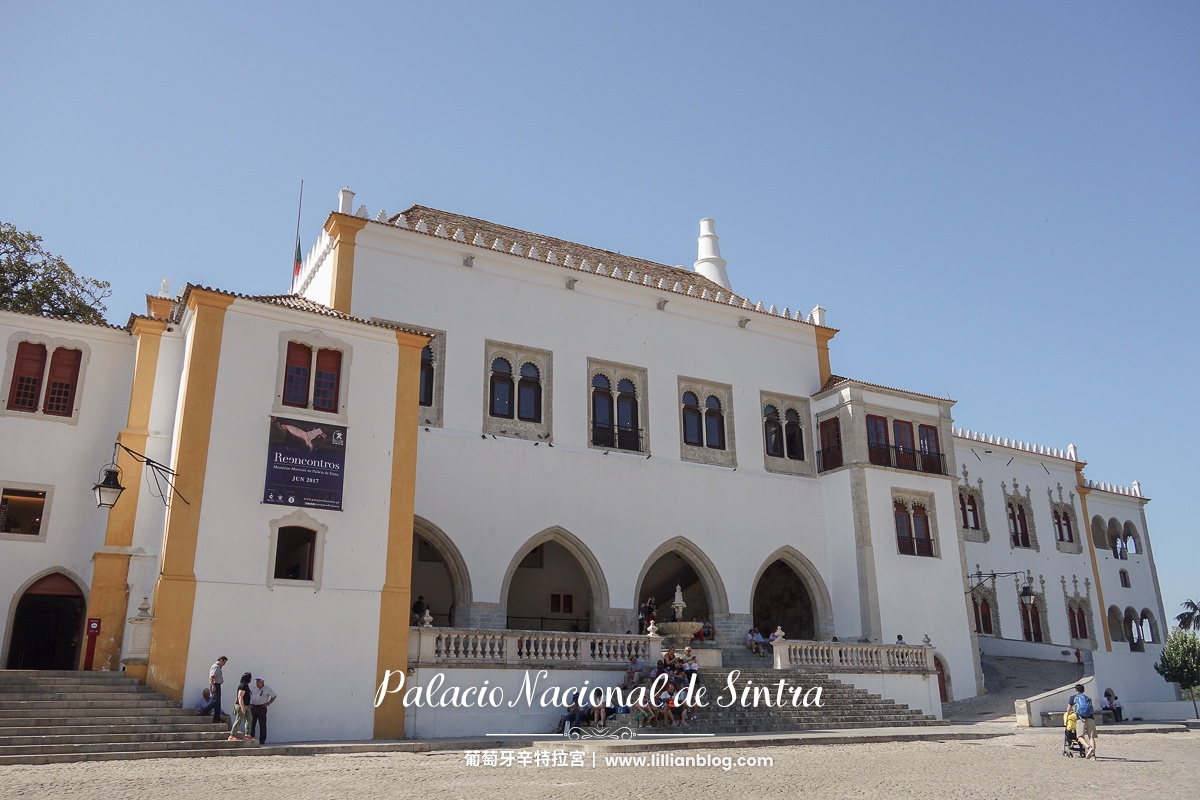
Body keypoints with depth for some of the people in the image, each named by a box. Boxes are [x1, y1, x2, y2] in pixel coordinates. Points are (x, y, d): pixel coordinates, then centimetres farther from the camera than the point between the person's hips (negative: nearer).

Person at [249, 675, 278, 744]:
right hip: (253, 707, 2)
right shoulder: (252, 688, 9)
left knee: (262, 724, -1)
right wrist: (249, 703, 4)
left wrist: (268, 703, -1)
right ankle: (251, 739, 9)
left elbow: (274, 696, 11)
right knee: (251, 724, 1)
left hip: (261, 708, -2)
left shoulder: (267, 688, 3)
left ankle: (262, 740, 4)